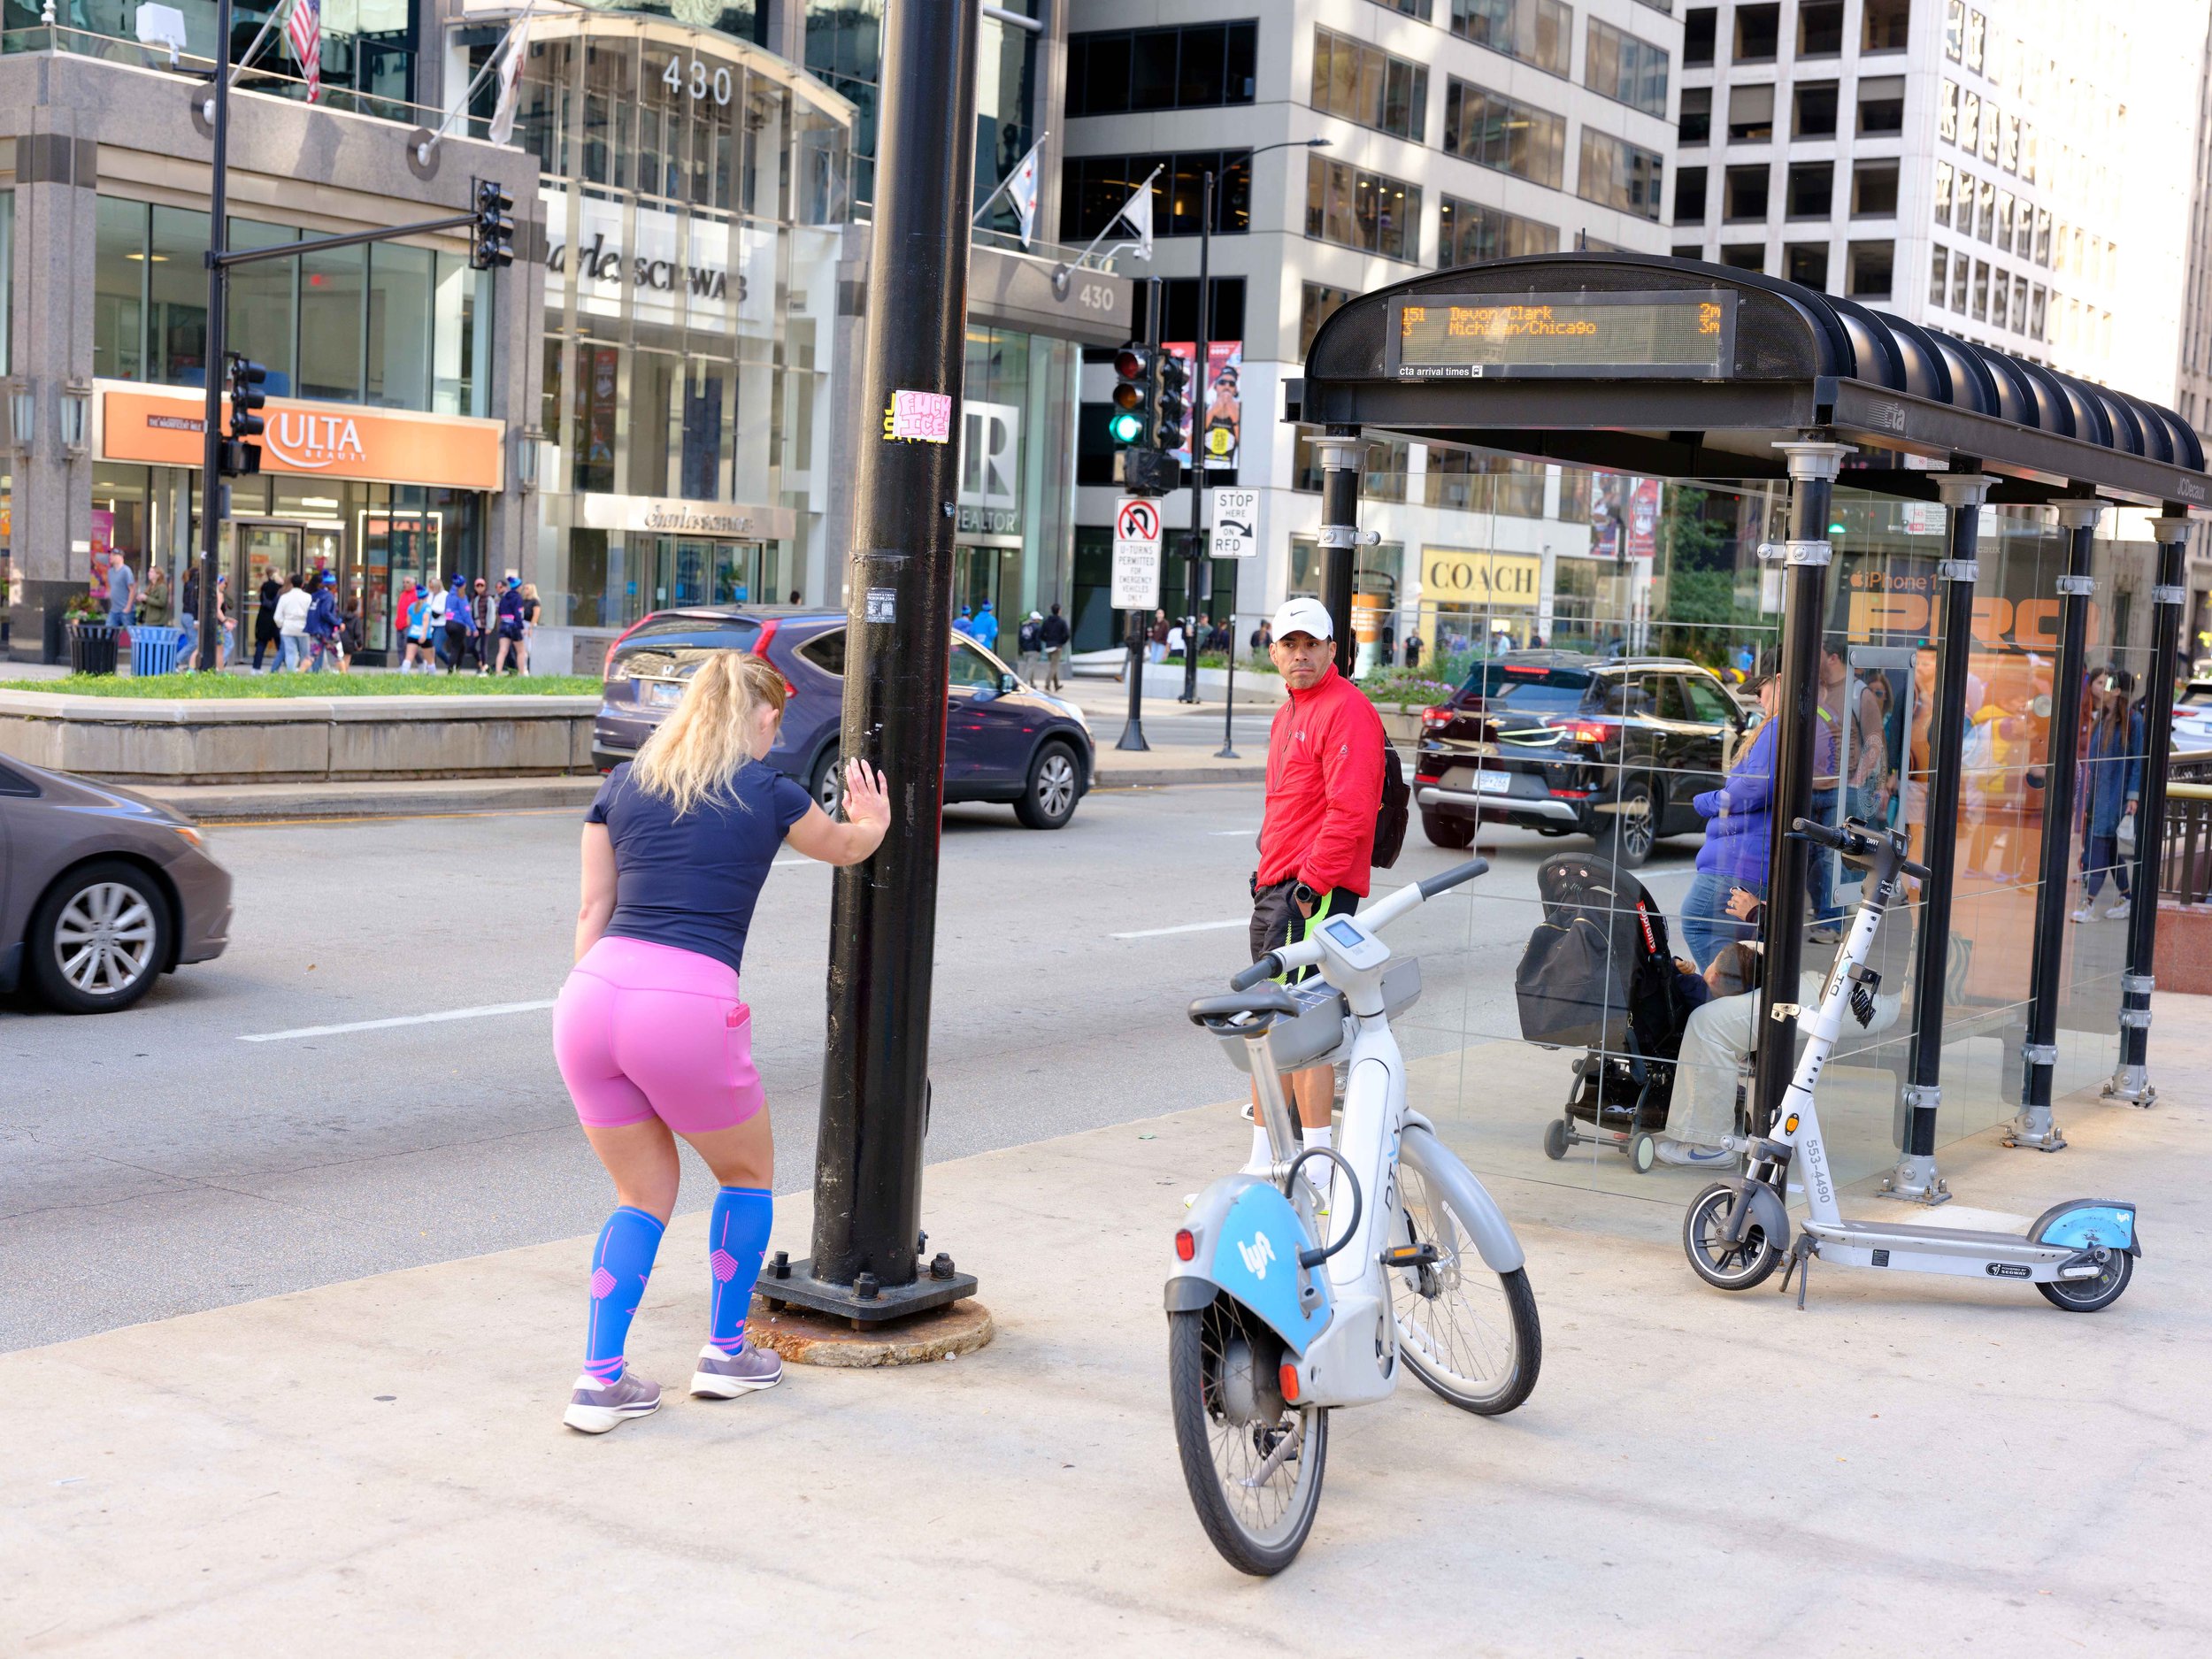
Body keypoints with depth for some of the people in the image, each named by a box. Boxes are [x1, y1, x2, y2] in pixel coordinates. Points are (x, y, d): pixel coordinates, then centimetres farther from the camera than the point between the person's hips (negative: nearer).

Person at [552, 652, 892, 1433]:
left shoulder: (622, 784, 17)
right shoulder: (767, 792, 8)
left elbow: (592, 911, 16)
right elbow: (843, 846, 29)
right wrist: (875, 822, 52)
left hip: (592, 991, 4)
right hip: (689, 1004, -4)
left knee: (644, 1195, 21)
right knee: (747, 1173, 24)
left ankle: (600, 1381, 15)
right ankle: (725, 1353, 31)